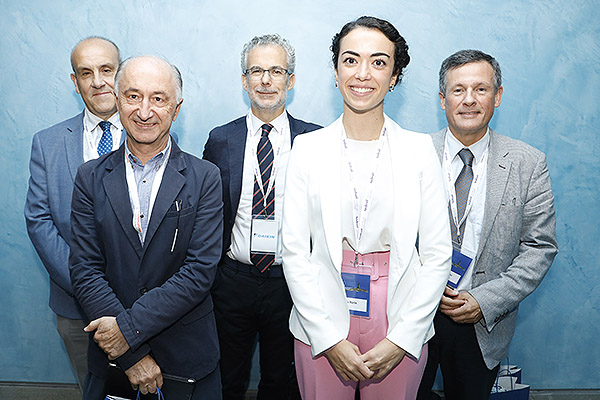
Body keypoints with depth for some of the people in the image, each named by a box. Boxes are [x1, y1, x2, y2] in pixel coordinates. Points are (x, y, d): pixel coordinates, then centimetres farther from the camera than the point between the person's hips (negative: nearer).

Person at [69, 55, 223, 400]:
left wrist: (129, 326, -17)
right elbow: (85, 271, -7)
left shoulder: (205, 178, -7)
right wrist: (133, 355, -15)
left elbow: (200, 271, -13)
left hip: (187, 356, -1)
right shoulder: (91, 178, -2)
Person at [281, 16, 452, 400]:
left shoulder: (419, 149, -2)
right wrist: (330, 338, -9)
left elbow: (437, 254, -2)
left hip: (401, 329, 0)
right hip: (321, 327, 0)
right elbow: (295, 252, -4)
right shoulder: (308, 148, -2)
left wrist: (402, 339, -9)